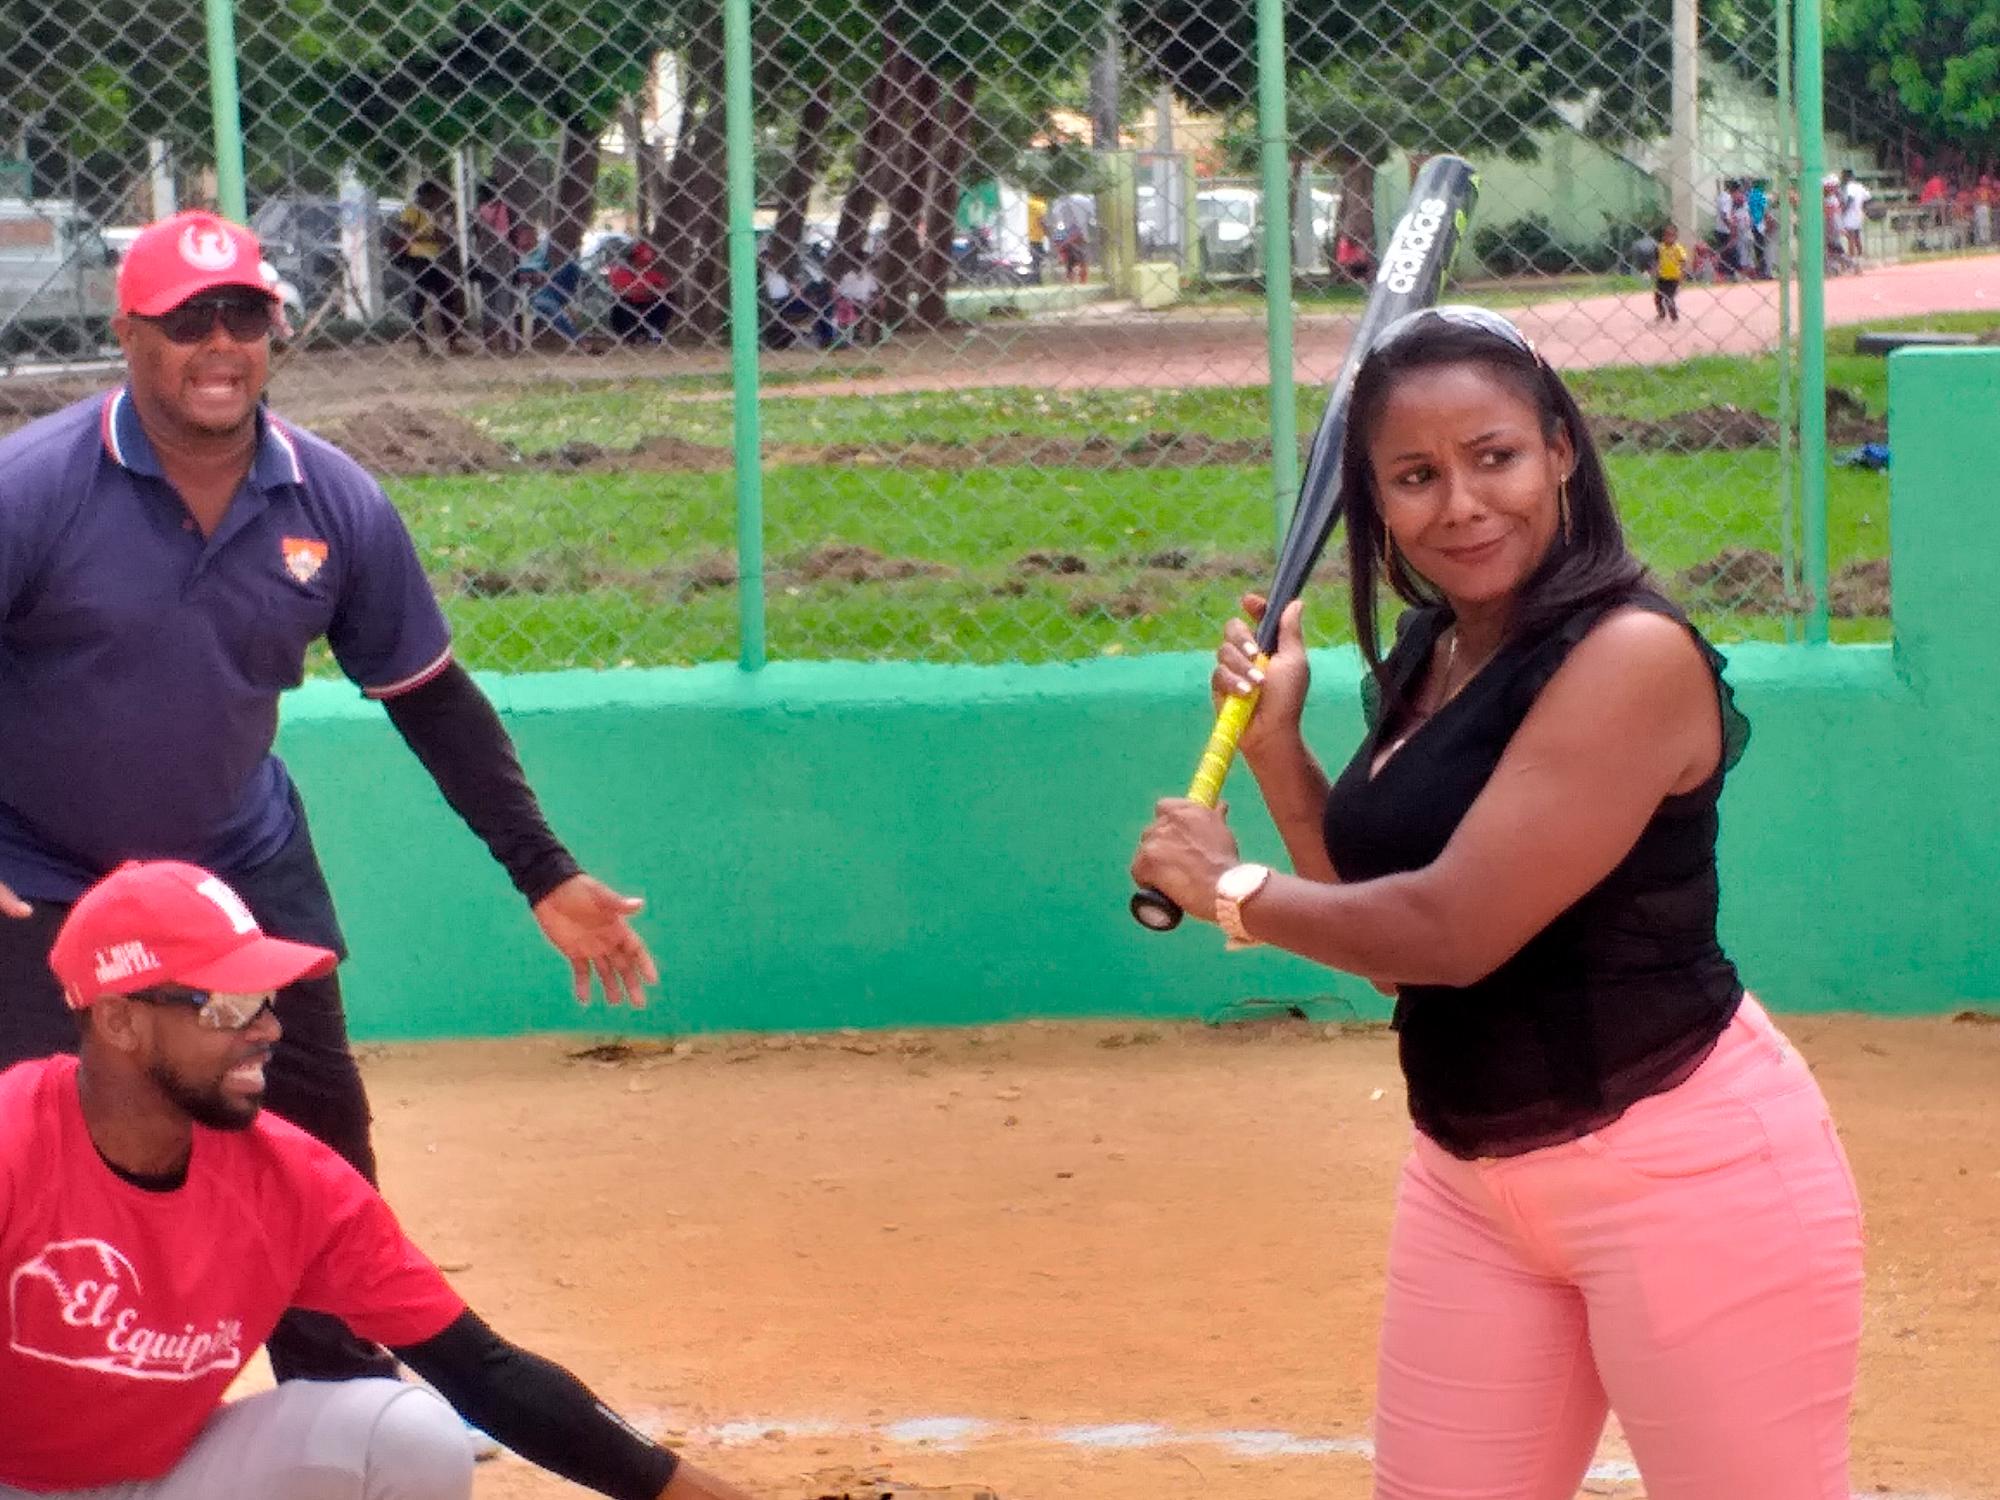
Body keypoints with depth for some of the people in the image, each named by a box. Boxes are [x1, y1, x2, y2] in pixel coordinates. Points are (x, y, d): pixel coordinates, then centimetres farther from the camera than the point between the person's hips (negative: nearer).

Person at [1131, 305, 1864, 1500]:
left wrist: (1234, 891, -8)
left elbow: (1455, 932, -23)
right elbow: (1390, 938, 14)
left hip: (1689, 1174, -8)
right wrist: (1275, 749, 4)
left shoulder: (1631, 656, -19)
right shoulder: (1425, 663, 9)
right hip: (1471, 1174, 9)